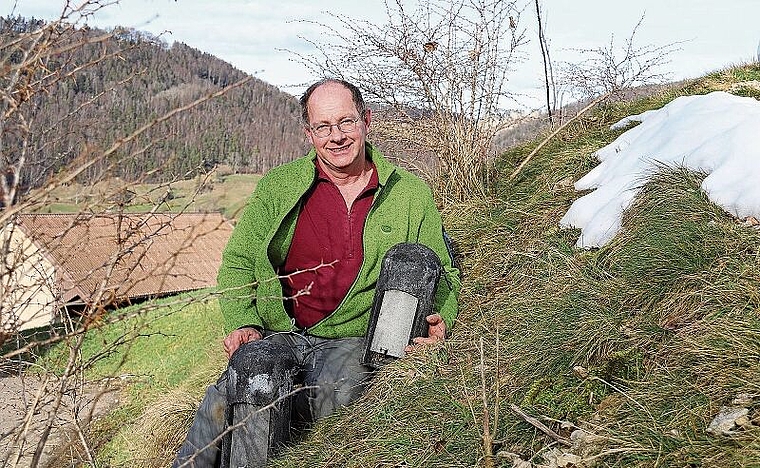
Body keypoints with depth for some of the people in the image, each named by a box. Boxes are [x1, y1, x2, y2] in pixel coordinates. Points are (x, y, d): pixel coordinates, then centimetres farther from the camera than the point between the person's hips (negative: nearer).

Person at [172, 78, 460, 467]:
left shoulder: (411, 194, 7)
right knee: (224, 402, -29)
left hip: (353, 342, 0)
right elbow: (238, 262, 11)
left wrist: (439, 319, -6)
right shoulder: (278, 187, 8)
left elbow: (440, 274, 16)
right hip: (278, 334, 0)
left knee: (333, 393, -33)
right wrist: (243, 324, -6)